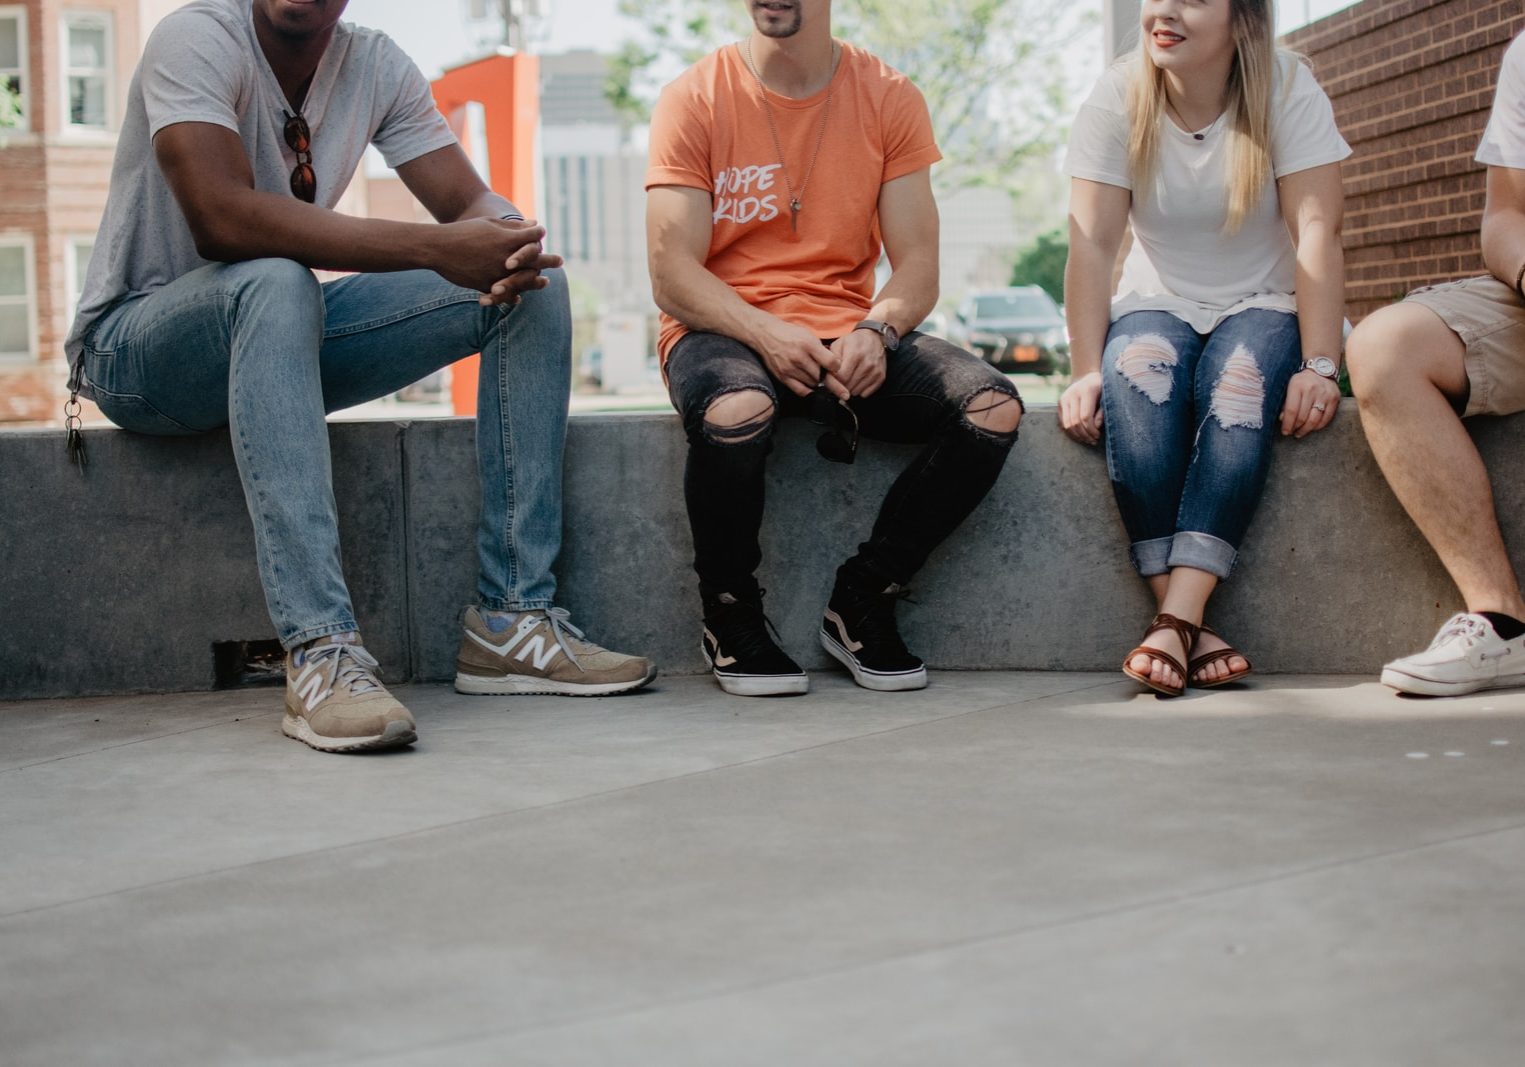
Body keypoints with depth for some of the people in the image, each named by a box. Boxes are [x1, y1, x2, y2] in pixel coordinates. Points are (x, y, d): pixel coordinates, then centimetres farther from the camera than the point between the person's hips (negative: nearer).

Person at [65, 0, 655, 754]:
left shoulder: (377, 66, 0)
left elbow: (474, 202, -3)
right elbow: (222, 219, -34)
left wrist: (512, 242, -29)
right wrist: (436, 249, -37)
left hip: (288, 338, 6)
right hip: (133, 346, -6)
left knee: (534, 286, -9)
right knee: (276, 282, -40)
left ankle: (512, 619, -15)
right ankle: (321, 652, -45)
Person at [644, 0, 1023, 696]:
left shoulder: (888, 98, 6)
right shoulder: (694, 99, -1)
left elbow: (918, 268, 2)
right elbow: (671, 278, -9)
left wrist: (876, 332, -20)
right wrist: (766, 334, -26)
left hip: (849, 335, 3)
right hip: (725, 332, -3)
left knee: (993, 408, -21)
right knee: (736, 411, -38)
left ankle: (861, 600, -5)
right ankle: (730, 615, -10)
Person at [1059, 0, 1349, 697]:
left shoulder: (1287, 92, -10)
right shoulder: (1116, 100, -6)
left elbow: (1317, 233, -17)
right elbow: (1092, 243, -13)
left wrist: (1320, 367, -27)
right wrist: (1087, 372, -24)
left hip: (1262, 307, -1)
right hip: (1159, 306, 1)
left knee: (1241, 381, -35)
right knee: (1136, 373, -33)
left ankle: (1175, 620, -40)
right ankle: (1189, 628, -36)